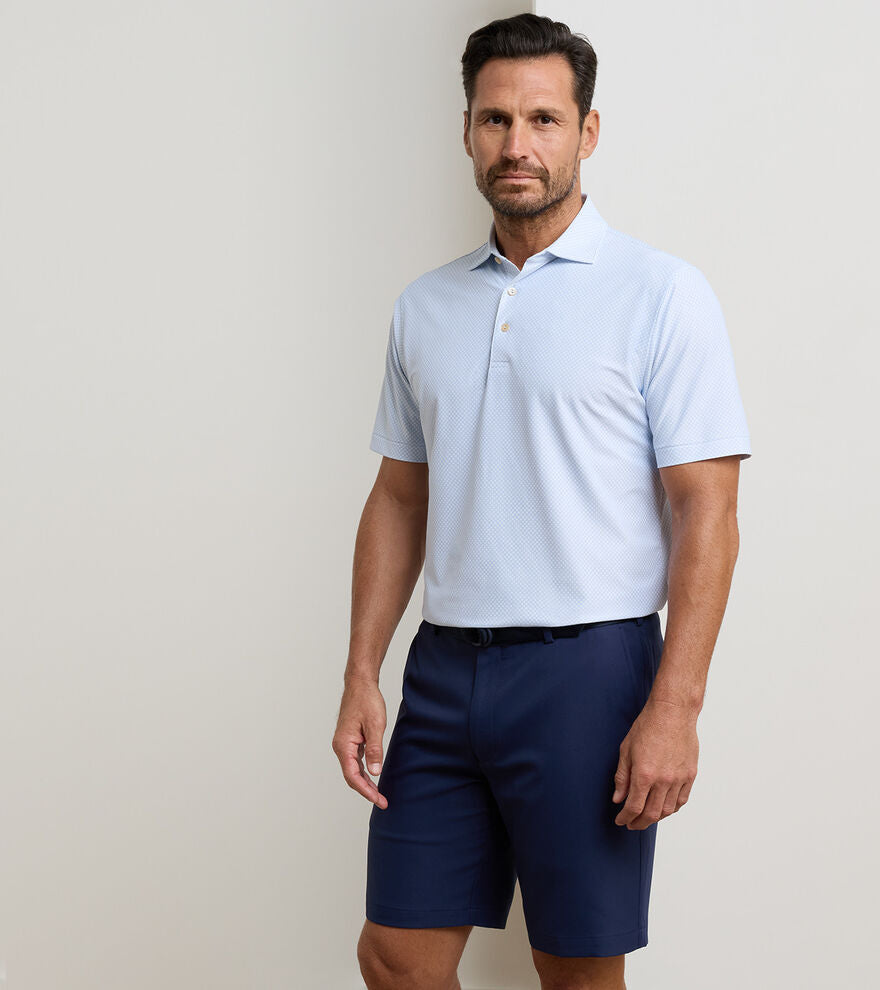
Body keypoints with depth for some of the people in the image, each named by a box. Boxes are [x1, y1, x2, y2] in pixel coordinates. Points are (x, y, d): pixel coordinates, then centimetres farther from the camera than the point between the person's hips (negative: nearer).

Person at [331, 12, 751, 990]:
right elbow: (398, 500, 15)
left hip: (587, 666, -4)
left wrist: (674, 707, -16)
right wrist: (361, 676, 7)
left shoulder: (662, 293, -5)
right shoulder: (425, 306, 11)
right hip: (444, 667, 5)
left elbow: (705, 511, -9)